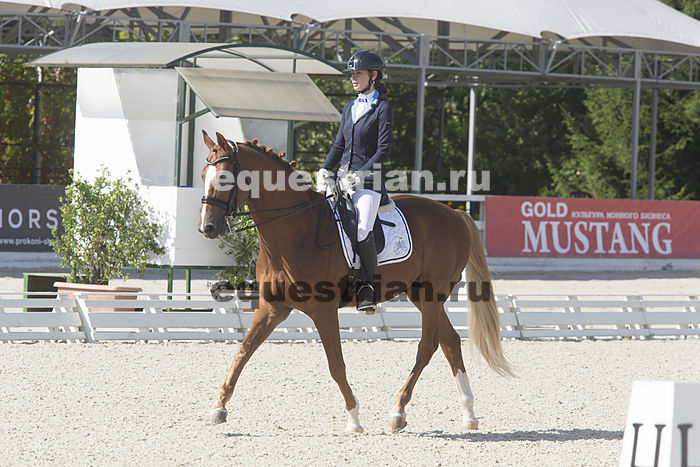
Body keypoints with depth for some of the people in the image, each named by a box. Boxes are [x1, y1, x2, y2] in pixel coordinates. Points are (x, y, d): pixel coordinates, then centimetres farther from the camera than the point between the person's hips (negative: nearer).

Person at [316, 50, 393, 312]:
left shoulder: (383, 109, -2)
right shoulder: (350, 108, 18)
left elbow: (383, 150, -9)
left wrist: (360, 175, -18)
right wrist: (324, 172, 6)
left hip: (369, 180, -7)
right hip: (343, 177, 7)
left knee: (362, 231, -25)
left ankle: (368, 287, -13)